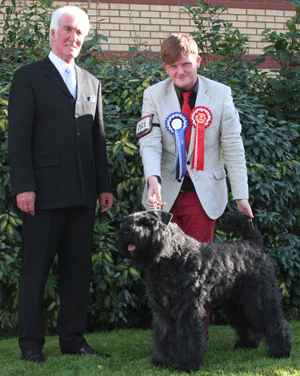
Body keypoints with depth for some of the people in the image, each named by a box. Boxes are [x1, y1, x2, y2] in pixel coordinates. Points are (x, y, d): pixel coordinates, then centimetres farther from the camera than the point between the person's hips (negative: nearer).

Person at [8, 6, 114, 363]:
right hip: (44, 192, -5)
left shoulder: (91, 83, 18)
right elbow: (18, 136, -5)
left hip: (82, 195, 5)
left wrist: (104, 186, 12)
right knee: (35, 269, 0)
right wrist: (23, 186, -13)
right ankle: (31, 343, 8)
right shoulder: (28, 77, 1)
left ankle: (73, 338, 16)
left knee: (78, 269, 8)